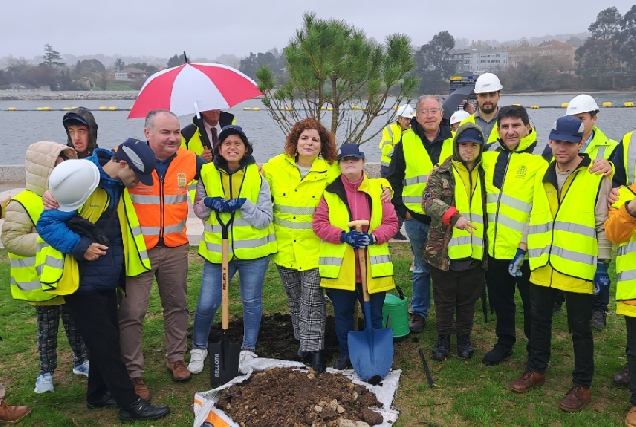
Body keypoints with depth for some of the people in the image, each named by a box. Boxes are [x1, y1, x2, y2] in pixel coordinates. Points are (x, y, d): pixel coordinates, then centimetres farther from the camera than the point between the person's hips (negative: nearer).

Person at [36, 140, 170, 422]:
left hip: (107, 281, 8)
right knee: (105, 344, 0)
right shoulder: (86, 181, -20)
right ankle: (130, 404, 8)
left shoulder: (117, 186, 6)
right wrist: (80, 247, -27)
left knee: (107, 341, 16)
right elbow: (48, 223, -18)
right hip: (82, 283, -8)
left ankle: (98, 394, 32)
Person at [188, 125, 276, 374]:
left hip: (253, 251, -1)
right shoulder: (207, 173, -1)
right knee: (206, 304, 3)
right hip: (217, 250, 1)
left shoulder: (258, 176, -6)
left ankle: (248, 350, 30)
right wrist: (209, 203, -15)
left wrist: (243, 204, -24)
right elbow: (199, 210, 7)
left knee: (251, 302, 12)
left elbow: (265, 219, -10)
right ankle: (198, 349, 27)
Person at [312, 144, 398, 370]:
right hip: (339, 267, 0)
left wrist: (373, 237, -16)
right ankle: (345, 353, 31)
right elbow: (319, 223, -4)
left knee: (374, 315, 11)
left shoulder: (378, 189, 2)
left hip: (372, 266, 0)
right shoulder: (330, 191, 1)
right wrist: (343, 236, -17)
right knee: (342, 313, 13)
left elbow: (391, 222, 1)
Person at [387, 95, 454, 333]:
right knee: (421, 268, 11)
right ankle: (418, 313, 25)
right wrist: (401, 209, -1)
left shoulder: (453, 141, 1)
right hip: (416, 218, 0)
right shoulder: (406, 142, -1)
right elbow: (393, 179, 4)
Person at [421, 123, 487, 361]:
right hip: (444, 249, -2)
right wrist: (453, 216, -33)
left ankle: (464, 337, 33)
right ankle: (443, 338, 28)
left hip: (475, 251, 2)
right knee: (444, 298, 11)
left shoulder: (486, 174, 7)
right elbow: (428, 200, -17)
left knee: (468, 299, 15)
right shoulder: (442, 174, -3)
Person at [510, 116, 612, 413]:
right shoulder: (542, 175, 10)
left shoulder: (597, 176, -5)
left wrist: (602, 263, -7)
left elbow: (604, 223, -5)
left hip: (578, 267, -5)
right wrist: (521, 250, 14)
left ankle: (582, 385, 21)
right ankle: (536, 370, 33)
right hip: (542, 265, 5)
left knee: (579, 327, 7)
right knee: (539, 320, 16)